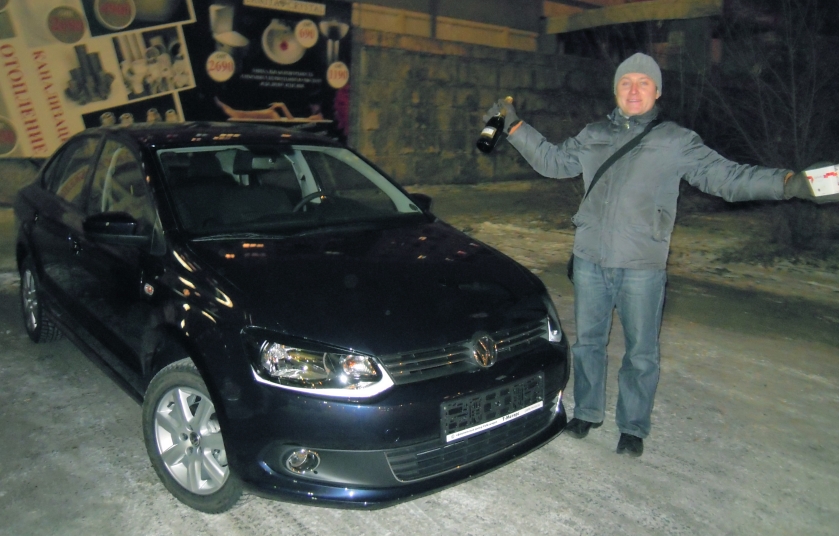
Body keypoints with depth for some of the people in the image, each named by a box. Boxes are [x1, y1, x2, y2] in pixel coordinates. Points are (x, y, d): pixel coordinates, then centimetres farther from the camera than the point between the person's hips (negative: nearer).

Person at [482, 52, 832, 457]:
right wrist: (514, 127, 13)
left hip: (642, 266, -3)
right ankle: (587, 411, 33)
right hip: (589, 260, 3)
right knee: (588, 341, 14)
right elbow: (553, 161, 19)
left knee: (641, 352, 6)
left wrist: (786, 183, -17)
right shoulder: (593, 136, 12)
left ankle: (633, 427, 24)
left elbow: (726, 176, -3)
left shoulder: (676, 141, 1)